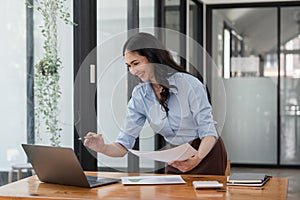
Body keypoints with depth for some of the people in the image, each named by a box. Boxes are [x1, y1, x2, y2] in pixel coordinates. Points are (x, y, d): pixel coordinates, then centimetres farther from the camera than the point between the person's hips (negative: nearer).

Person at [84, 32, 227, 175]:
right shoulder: (139, 95, -5)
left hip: (207, 154, -4)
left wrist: (196, 159, -34)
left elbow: (208, 132, -16)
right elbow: (124, 145, -7)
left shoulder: (189, 84, -17)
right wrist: (103, 148, -28)